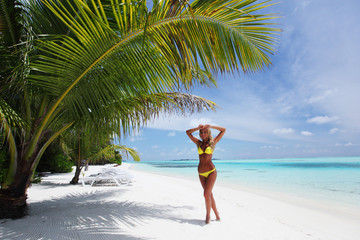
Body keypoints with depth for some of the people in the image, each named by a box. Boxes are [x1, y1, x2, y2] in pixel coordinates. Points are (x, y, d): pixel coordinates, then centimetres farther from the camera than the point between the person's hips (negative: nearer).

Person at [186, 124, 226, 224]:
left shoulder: (213, 142, 1)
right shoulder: (198, 143, 8)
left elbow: (223, 130, 1)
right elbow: (188, 132, 9)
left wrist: (210, 126, -4)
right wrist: (197, 128, -3)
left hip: (211, 171, -4)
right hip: (201, 173, 4)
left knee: (206, 194, -12)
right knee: (209, 194, 12)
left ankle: (208, 215, 10)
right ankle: (216, 213, 30)